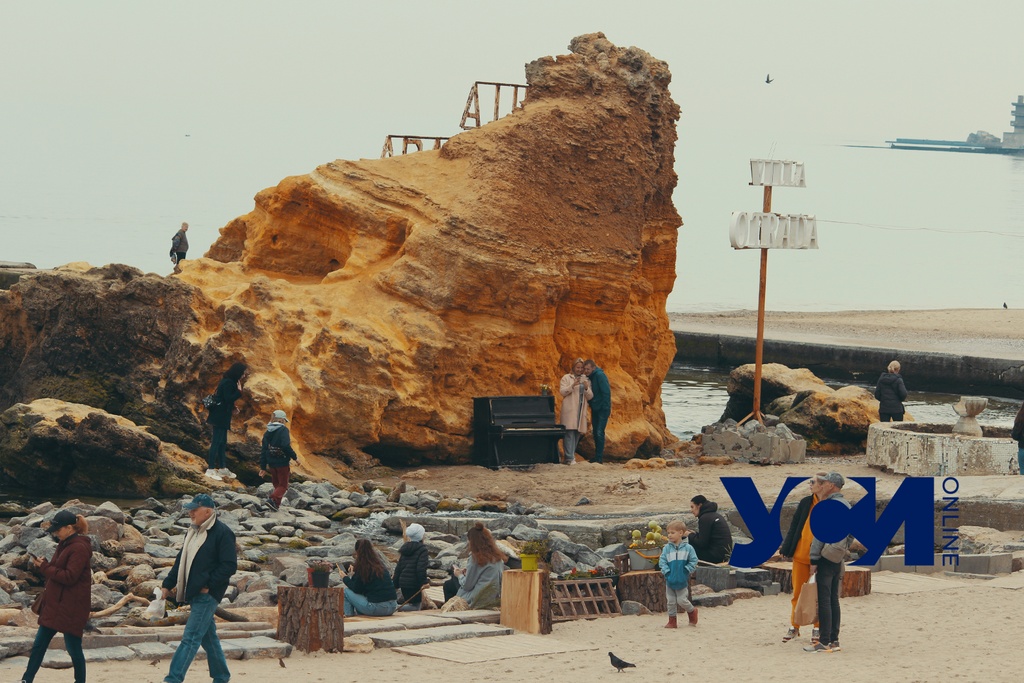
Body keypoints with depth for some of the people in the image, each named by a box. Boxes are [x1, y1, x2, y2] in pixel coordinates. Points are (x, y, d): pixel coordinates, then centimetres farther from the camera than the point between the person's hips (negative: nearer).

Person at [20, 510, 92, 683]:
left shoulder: (79, 548, -18)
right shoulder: (64, 544, 12)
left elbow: (69, 577, -22)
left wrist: (44, 567, -16)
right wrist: (42, 564, -2)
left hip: (71, 607, -10)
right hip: (55, 603, 10)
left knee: (73, 648, -2)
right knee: (39, 644, 11)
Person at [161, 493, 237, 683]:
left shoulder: (222, 533, -12)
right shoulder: (193, 532, 15)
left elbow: (229, 566, -16)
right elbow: (181, 561, 22)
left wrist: (208, 585, -17)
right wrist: (168, 584, 16)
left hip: (207, 595, -9)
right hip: (194, 593, 9)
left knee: (191, 638, -11)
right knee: (208, 637, 14)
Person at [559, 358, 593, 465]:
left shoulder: (586, 380, 17)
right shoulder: (566, 378, 6)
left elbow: (590, 397, 11)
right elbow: (562, 391, -5)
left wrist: (586, 388, -10)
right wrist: (572, 385, -19)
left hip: (580, 411, 5)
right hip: (569, 410, -5)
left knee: (578, 433, 4)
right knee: (570, 432, -12)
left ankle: (571, 455, 14)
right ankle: (570, 458, -17)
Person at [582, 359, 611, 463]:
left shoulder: (600, 375, -14)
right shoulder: (590, 377, 12)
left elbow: (606, 392, -19)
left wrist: (606, 408, -20)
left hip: (602, 409, -9)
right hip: (595, 410, 9)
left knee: (599, 433, -12)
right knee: (596, 433, 10)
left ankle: (599, 458, -12)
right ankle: (597, 457, 16)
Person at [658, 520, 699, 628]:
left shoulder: (688, 548, -8)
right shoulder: (667, 548, -2)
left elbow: (693, 561, -4)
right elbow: (662, 561, -3)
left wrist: (686, 570, -13)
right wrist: (666, 571, -15)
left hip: (682, 580, -3)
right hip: (670, 579, 3)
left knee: (681, 600, 1)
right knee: (671, 601, 7)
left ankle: (692, 611, 29)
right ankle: (672, 621, 17)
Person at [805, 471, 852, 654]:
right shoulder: (846, 504, 14)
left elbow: (820, 534, -18)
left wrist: (814, 559, -16)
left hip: (826, 557, -9)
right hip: (838, 557, 9)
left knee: (824, 600, -8)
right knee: (833, 599, 12)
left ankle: (825, 643, -9)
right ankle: (834, 640, 14)